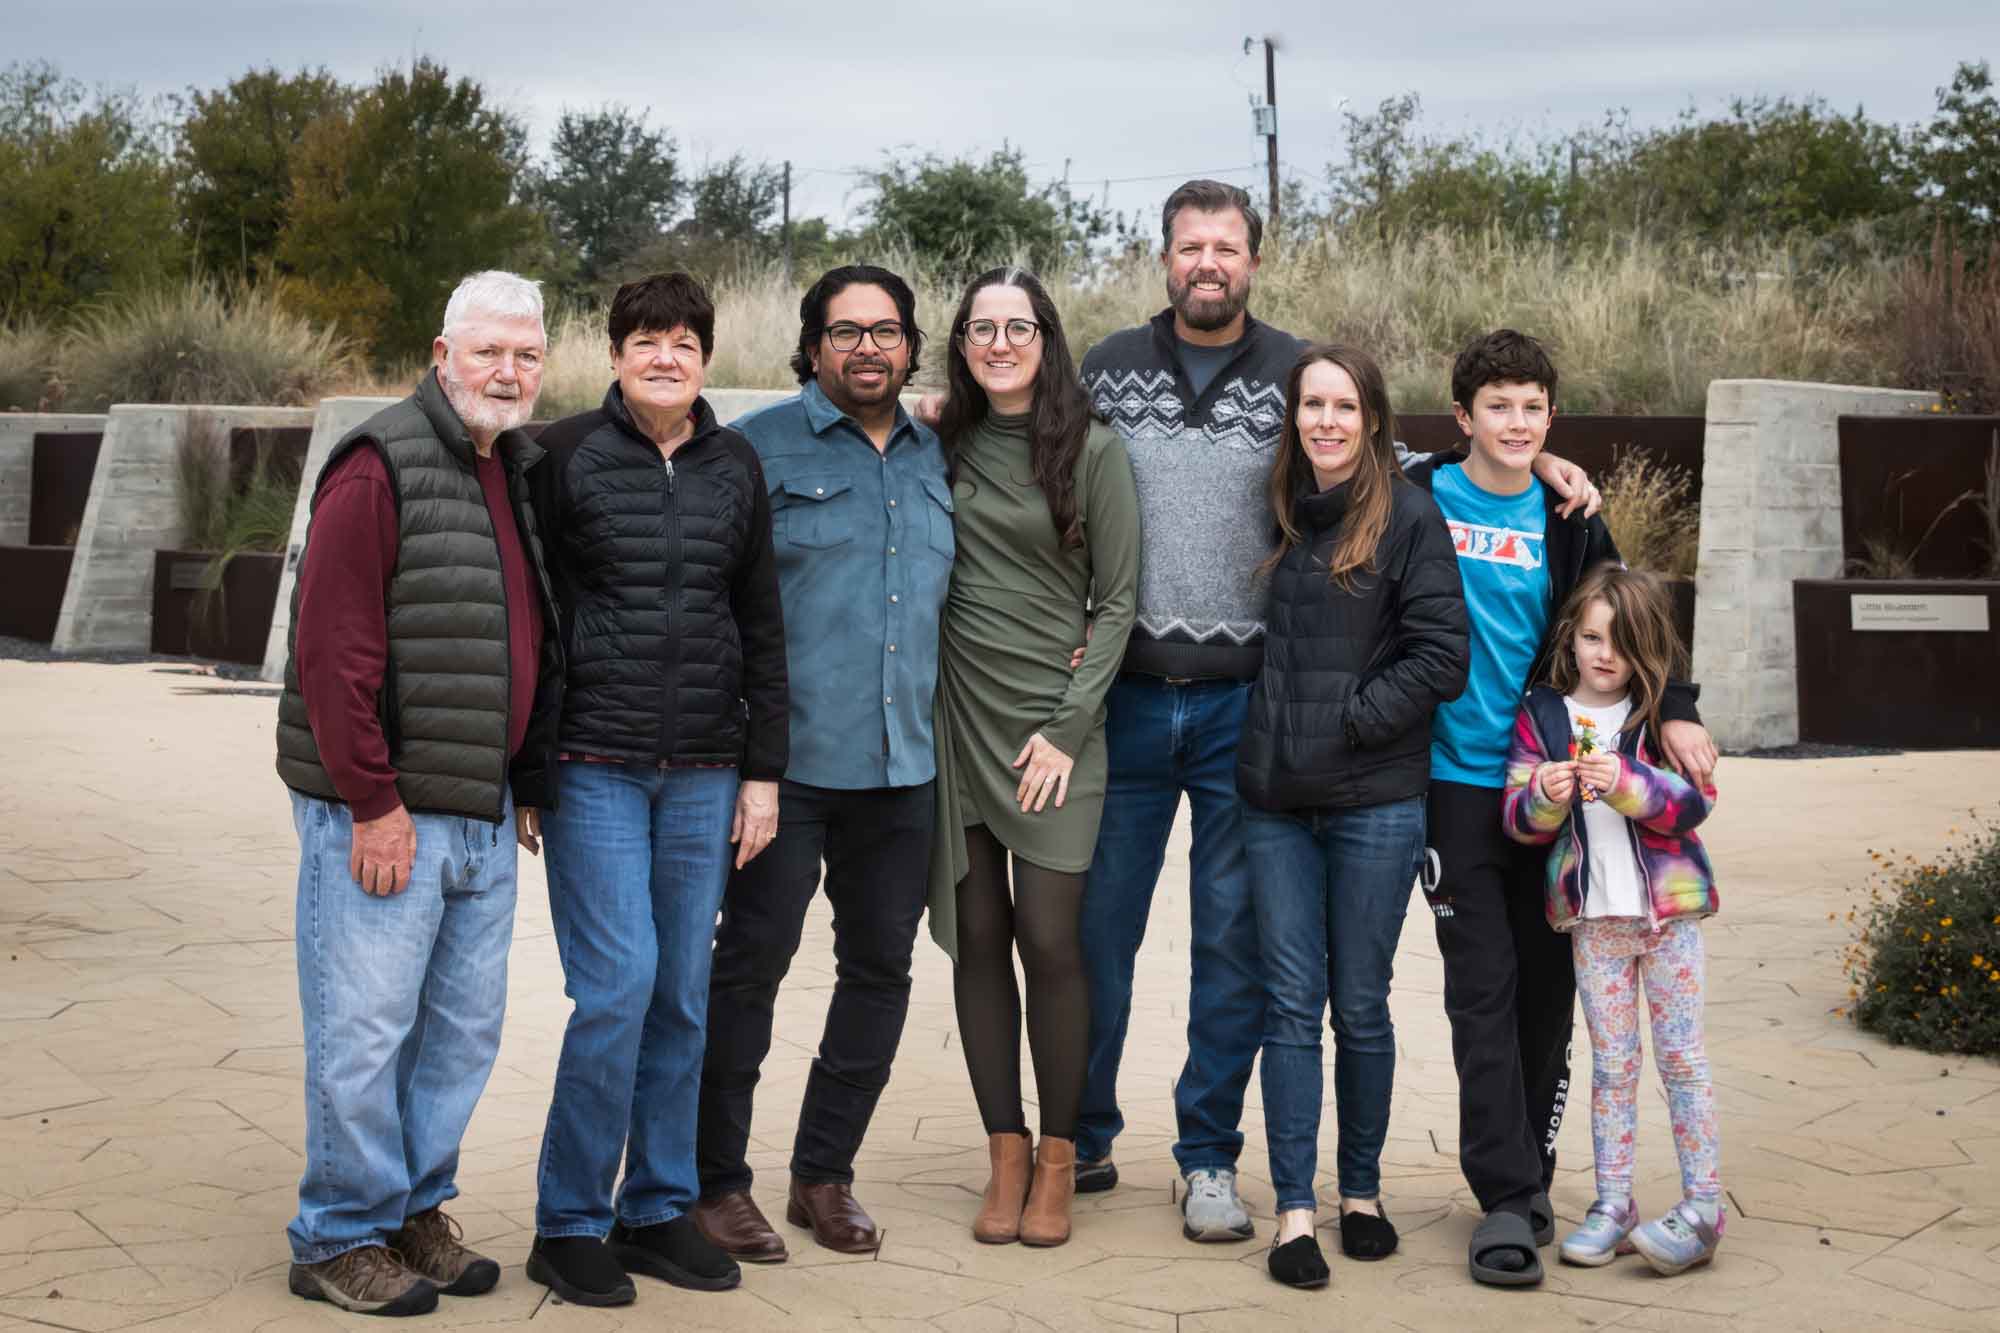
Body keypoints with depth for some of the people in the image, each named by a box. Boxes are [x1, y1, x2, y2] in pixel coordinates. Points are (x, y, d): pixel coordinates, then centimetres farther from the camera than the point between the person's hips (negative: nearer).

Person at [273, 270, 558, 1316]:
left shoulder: (527, 475, 14)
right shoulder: (382, 466, -11)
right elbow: (331, 649, -16)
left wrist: (525, 782, 15)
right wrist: (375, 802, -17)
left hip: (484, 816, 8)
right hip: (381, 814, -8)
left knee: (463, 1030, 13)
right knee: (363, 1032, 0)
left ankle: (415, 1208, 28)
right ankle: (340, 1238, 14)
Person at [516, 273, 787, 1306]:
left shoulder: (735, 466, 11)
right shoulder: (566, 455, -1)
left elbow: (761, 627, 14)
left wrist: (763, 770, 9)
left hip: (704, 774, 4)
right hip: (591, 765, -4)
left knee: (684, 996, 6)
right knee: (618, 982, -9)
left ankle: (658, 1210, 19)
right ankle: (569, 1222, 5)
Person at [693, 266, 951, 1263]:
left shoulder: (936, 458, 15)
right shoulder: (760, 447, -3)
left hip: (902, 765, 6)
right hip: (788, 760, -5)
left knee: (880, 966, 9)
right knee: (750, 961, -2)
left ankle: (824, 1173, 22)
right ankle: (715, 1181, 9)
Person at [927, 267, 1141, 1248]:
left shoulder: (1091, 450, -1)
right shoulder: (944, 447, 9)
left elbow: (1117, 600, -2)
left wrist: (1069, 728, -7)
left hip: (1052, 724, -3)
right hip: (957, 717, 3)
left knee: (1048, 939, -6)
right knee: (976, 937, 4)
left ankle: (1058, 1161, 8)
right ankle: (1005, 1156, 14)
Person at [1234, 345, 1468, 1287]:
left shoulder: (1408, 516, -3)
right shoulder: (1275, 514, 11)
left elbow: (1440, 657, -7)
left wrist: (1349, 720, -12)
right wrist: (1266, 734, 4)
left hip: (1375, 802, -3)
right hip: (1276, 799, 3)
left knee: (1361, 1005, 6)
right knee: (1290, 1005, 3)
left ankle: (1361, 1191, 22)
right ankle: (1295, 1209, 8)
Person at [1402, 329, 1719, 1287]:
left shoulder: (1565, 517, 7)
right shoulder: (1419, 499, -1)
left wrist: (1675, 711, -1)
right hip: (1457, 782, -3)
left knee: (1547, 988, 7)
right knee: (1483, 986, -6)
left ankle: (1528, 1173, 20)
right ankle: (1508, 1199, -4)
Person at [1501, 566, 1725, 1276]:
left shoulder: (1663, 713, 0)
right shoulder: (1540, 716, 2)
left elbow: (1695, 802, -10)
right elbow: (1518, 821, 0)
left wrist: (1625, 783, -25)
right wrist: (1545, 796, -22)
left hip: (1667, 905, -1)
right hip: (1592, 916, 1)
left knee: (1681, 1056, 3)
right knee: (1610, 1063, 8)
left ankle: (1703, 1206, 7)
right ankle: (1612, 1205, 12)